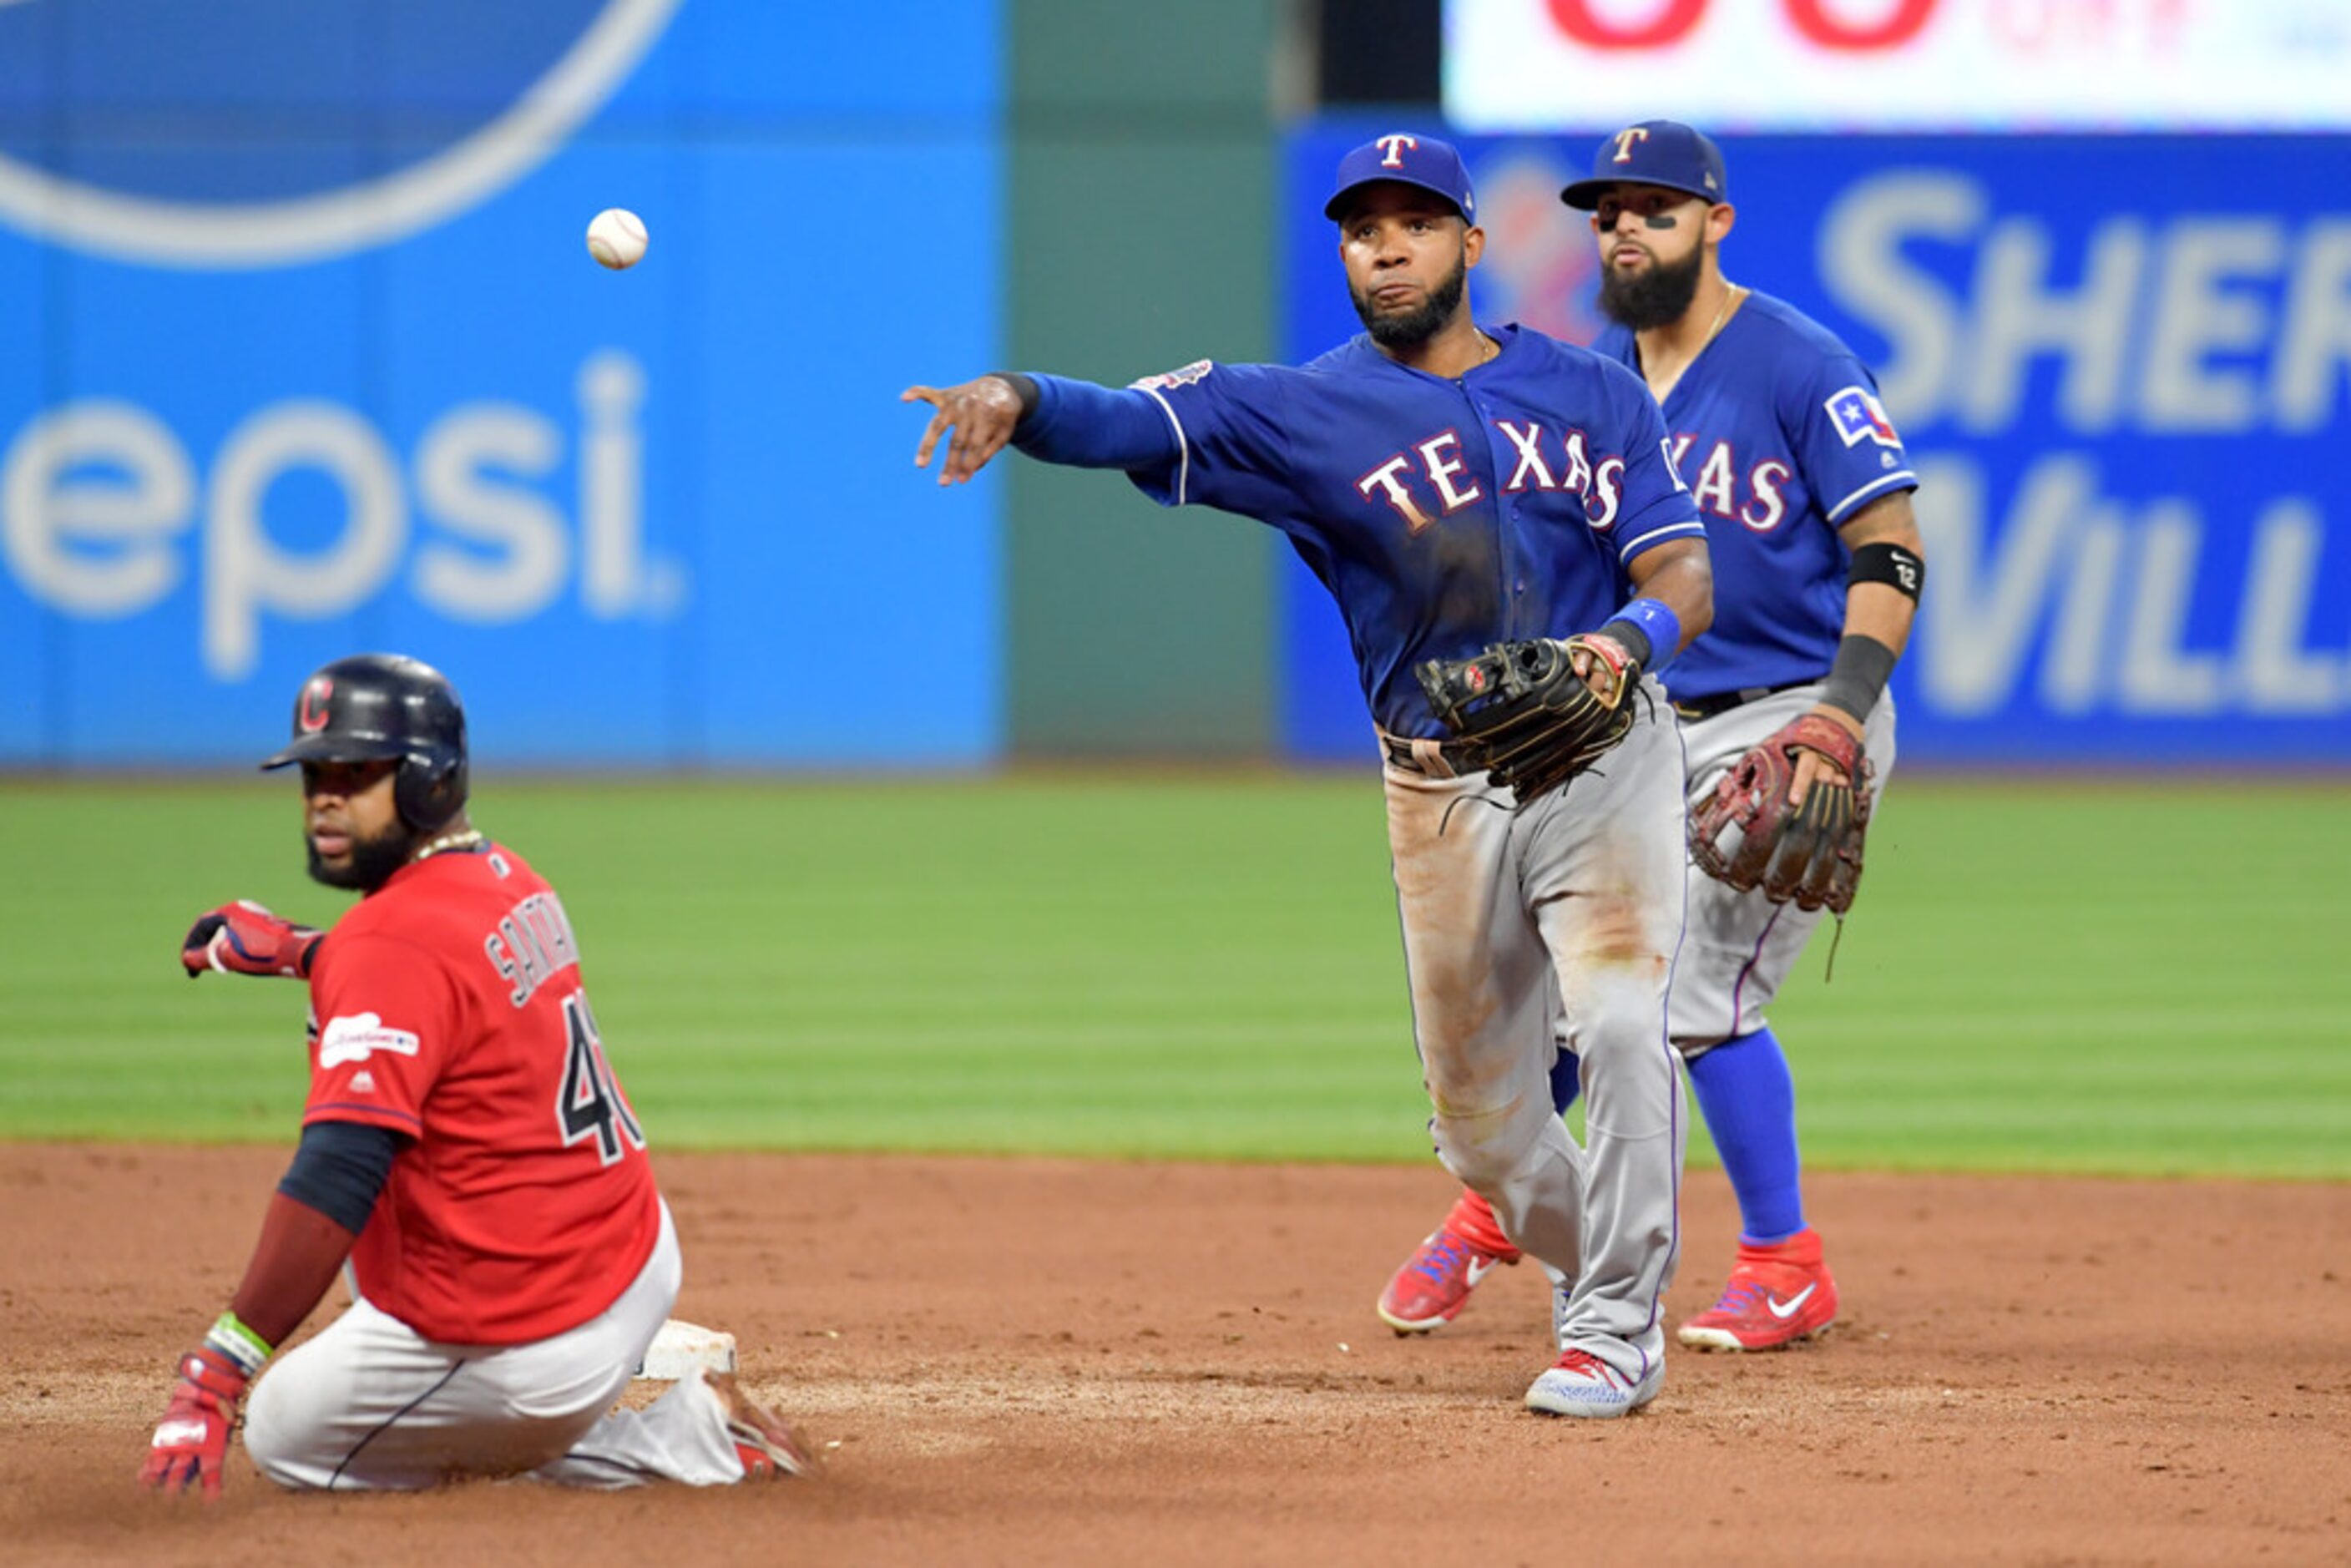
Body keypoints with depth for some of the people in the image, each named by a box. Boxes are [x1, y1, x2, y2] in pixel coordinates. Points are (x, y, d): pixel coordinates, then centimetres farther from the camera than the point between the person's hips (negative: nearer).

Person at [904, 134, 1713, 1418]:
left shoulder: (1593, 393, 1)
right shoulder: (1303, 410, -3)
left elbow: (1685, 575, -5)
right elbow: (1127, 422, -19)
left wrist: (1627, 639, -29)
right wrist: (1015, 396, -41)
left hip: (1604, 757, -1)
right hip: (1443, 798, 1)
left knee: (1618, 1023, -21)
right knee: (1478, 1117, 8)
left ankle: (1615, 1327, -10)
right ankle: (1607, 1269, 35)